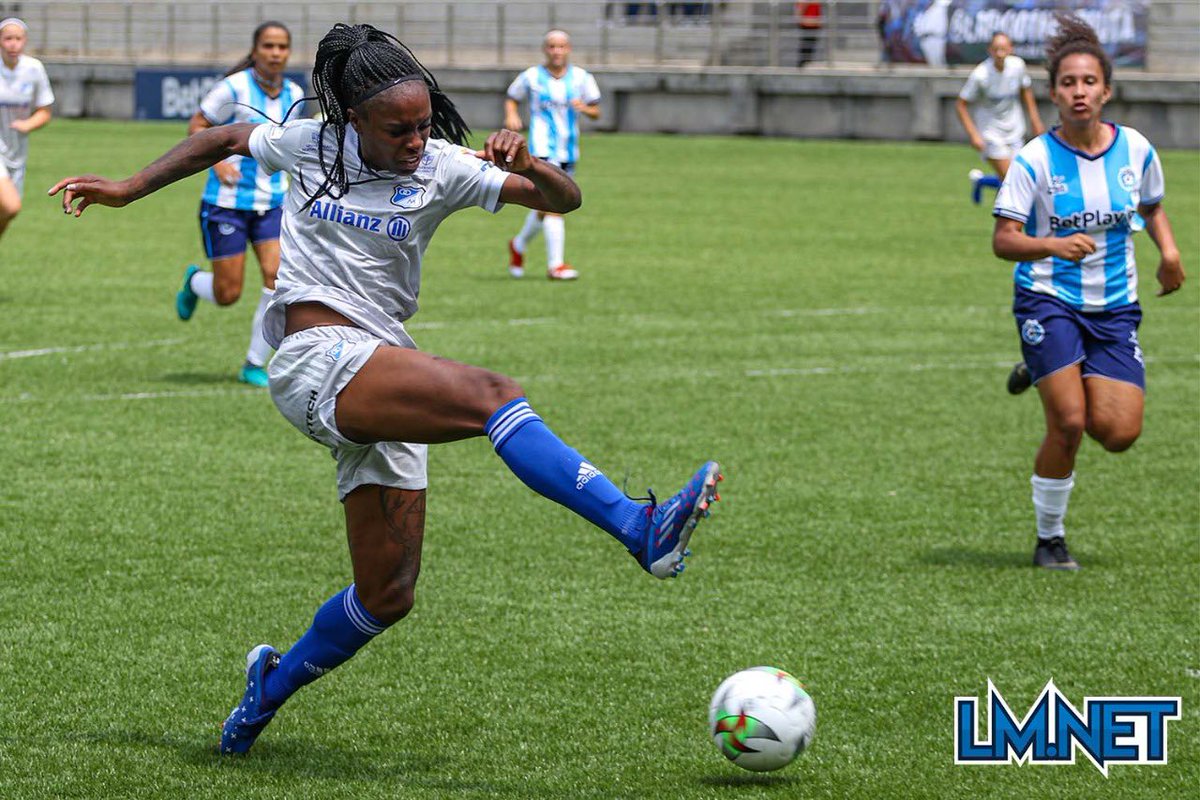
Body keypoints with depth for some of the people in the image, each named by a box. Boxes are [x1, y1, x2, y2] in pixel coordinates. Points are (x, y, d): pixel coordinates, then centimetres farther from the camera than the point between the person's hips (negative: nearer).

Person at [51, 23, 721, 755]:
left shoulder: (443, 169, 5)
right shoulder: (310, 145, 4)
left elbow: (566, 200, 0)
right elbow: (224, 140, 23)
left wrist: (529, 166, -21)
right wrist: (128, 190, 25)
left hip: (383, 382, 5)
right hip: (317, 363, -5)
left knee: (387, 595, 3)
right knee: (494, 395, -30)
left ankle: (271, 688, 29)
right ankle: (643, 532, -44)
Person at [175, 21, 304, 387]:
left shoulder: (293, 95, 4)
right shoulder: (235, 88, -13)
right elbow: (196, 126, -6)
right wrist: (218, 161, -20)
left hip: (272, 202, 4)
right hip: (227, 202, -4)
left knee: (278, 277, -15)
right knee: (227, 295, -2)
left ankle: (255, 365, -2)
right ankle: (194, 281, 36)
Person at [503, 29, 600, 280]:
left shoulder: (581, 78, 5)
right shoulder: (531, 77, 0)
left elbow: (596, 112, 7)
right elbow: (512, 99, 13)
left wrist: (585, 108, -15)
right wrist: (511, 115, -8)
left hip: (569, 152, 4)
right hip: (542, 149, -4)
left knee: (545, 208, 16)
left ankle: (518, 245, 43)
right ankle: (555, 265, -19)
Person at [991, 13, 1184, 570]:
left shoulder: (1135, 150, -1)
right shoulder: (1034, 160, -11)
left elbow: (1152, 207, 19)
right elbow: (1003, 240, -13)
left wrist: (1168, 251, 0)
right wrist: (1056, 246, -31)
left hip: (1114, 306, 3)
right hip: (1048, 300, -3)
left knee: (1120, 434, -8)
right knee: (1068, 424, -17)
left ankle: (1052, 379, 26)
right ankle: (1049, 539, 5)